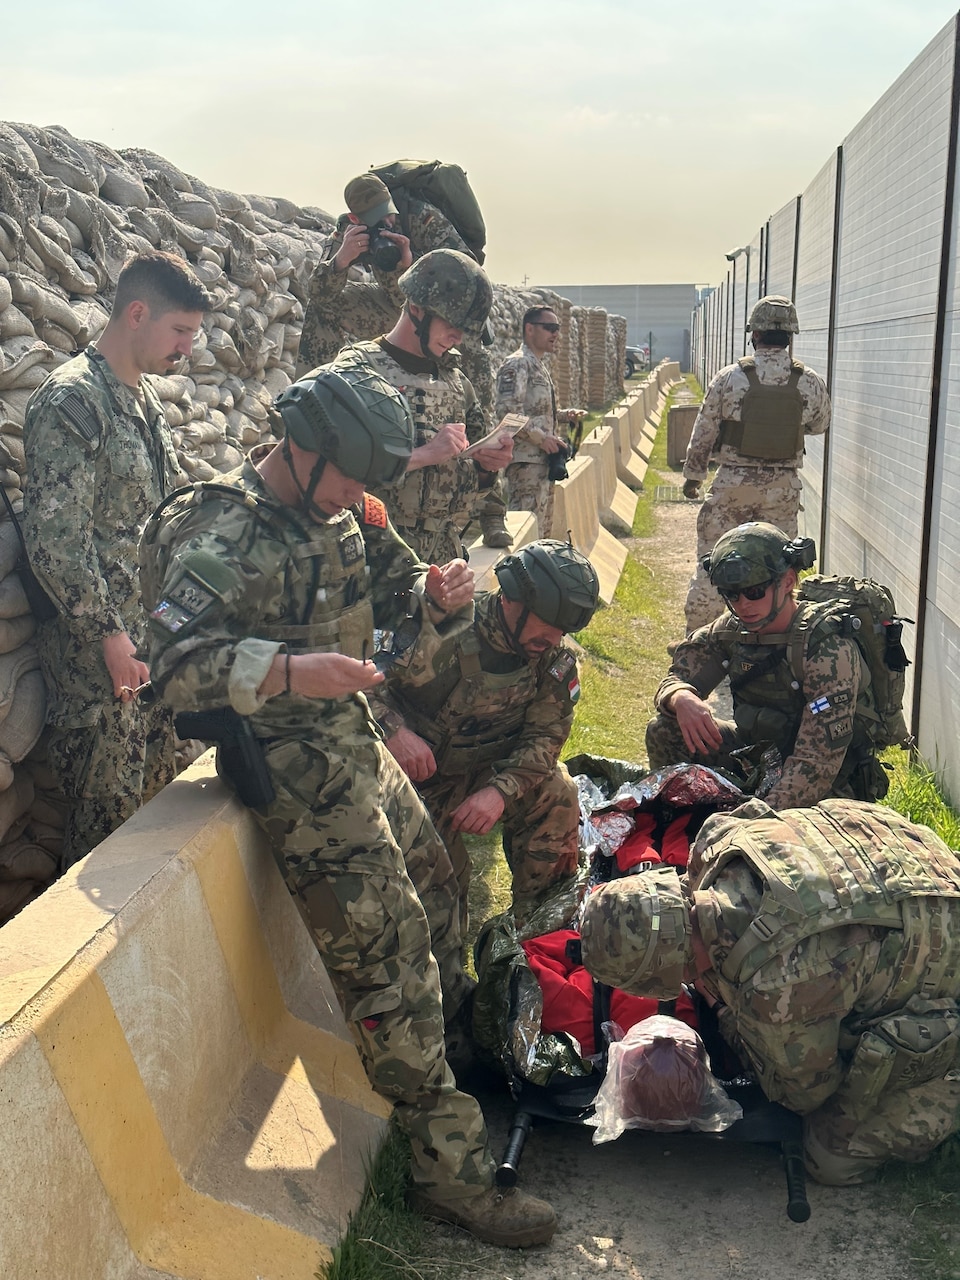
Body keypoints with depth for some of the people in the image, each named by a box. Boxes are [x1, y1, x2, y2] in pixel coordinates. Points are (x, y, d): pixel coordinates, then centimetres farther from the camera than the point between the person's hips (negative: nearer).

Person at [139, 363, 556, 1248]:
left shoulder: (346, 511, 7)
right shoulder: (221, 537, -18)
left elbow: (397, 593, 15)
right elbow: (175, 660, -26)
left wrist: (438, 593, -9)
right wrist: (289, 669, -40)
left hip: (360, 746, 9)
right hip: (298, 775, -9)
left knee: (435, 892, 21)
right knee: (387, 958, -8)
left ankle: (451, 1053, 45)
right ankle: (451, 1168, 5)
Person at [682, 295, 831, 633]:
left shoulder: (729, 378, -9)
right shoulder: (811, 383, -4)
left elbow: (703, 433, -1)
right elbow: (819, 425, 15)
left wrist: (693, 475, 13)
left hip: (732, 483, -1)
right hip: (783, 490, 1)